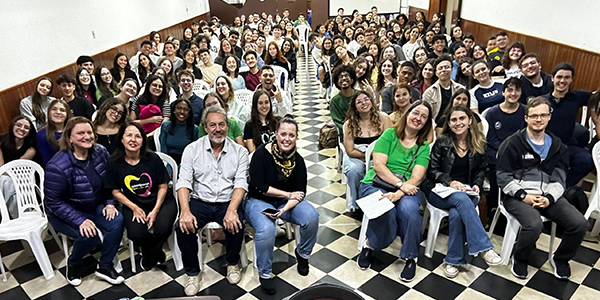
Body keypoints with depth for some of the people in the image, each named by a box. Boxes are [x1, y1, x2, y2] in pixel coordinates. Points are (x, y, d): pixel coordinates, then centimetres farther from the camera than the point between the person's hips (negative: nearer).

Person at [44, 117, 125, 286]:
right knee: (89, 235, -28)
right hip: (65, 213, -5)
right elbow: (54, 202, -21)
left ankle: (104, 266, -3)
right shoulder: (58, 166, -24)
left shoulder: (100, 152, -9)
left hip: (96, 207, 5)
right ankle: (73, 264, 7)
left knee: (117, 221, -21)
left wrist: (110, 203, -10)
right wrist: (80, 221, -27)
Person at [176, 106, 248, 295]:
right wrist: (185, 211, -22)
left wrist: (232, 210, -25)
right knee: (184, 227, -25)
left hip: (227, 202, 0)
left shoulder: (240, 151, 1)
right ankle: (192, 272, 0)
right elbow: (184, 182, -5)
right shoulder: (192, 149, 2)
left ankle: (232, 263, 4)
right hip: (199, 201, 1)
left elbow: (241, 183, -8)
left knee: (236, 225, -29)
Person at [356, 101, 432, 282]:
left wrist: (399, 193, -21)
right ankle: (370, 244, -1)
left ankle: (410, 257, -8)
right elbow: (378, 165, -6)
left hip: (407, 190, 2)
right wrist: (400, 184, -17)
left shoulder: (424, 147, 10)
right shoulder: (389, 134, 5)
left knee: (408, 209, -32)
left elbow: (416, 178, -3)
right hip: (376, 184, -1)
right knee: (387, 211, -33)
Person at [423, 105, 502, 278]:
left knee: (456, 213, -34)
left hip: (467, 191, 2)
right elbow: (432, 170, 0)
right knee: (462, 199, -37)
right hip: (440, 190, -1)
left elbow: (481, 170, 18)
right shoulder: (442, 142, 1)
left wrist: (477, 185, -2)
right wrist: (450, 182, -15)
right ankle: (483, 248, -38)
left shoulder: (479, 144, 9)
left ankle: (454, 260, -21)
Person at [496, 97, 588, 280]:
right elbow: (502, 176, -5)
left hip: (548, 196, 5)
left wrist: (549, 198, -11)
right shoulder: (513, 143, -1)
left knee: (580, 224, -15)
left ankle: (560, 258, 16)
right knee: (534, 224, -32)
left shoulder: (557, 146, 14)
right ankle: (519, 259, 1)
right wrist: (524, 196, -14)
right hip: (518, 195, -5)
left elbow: (559, 179, 8)